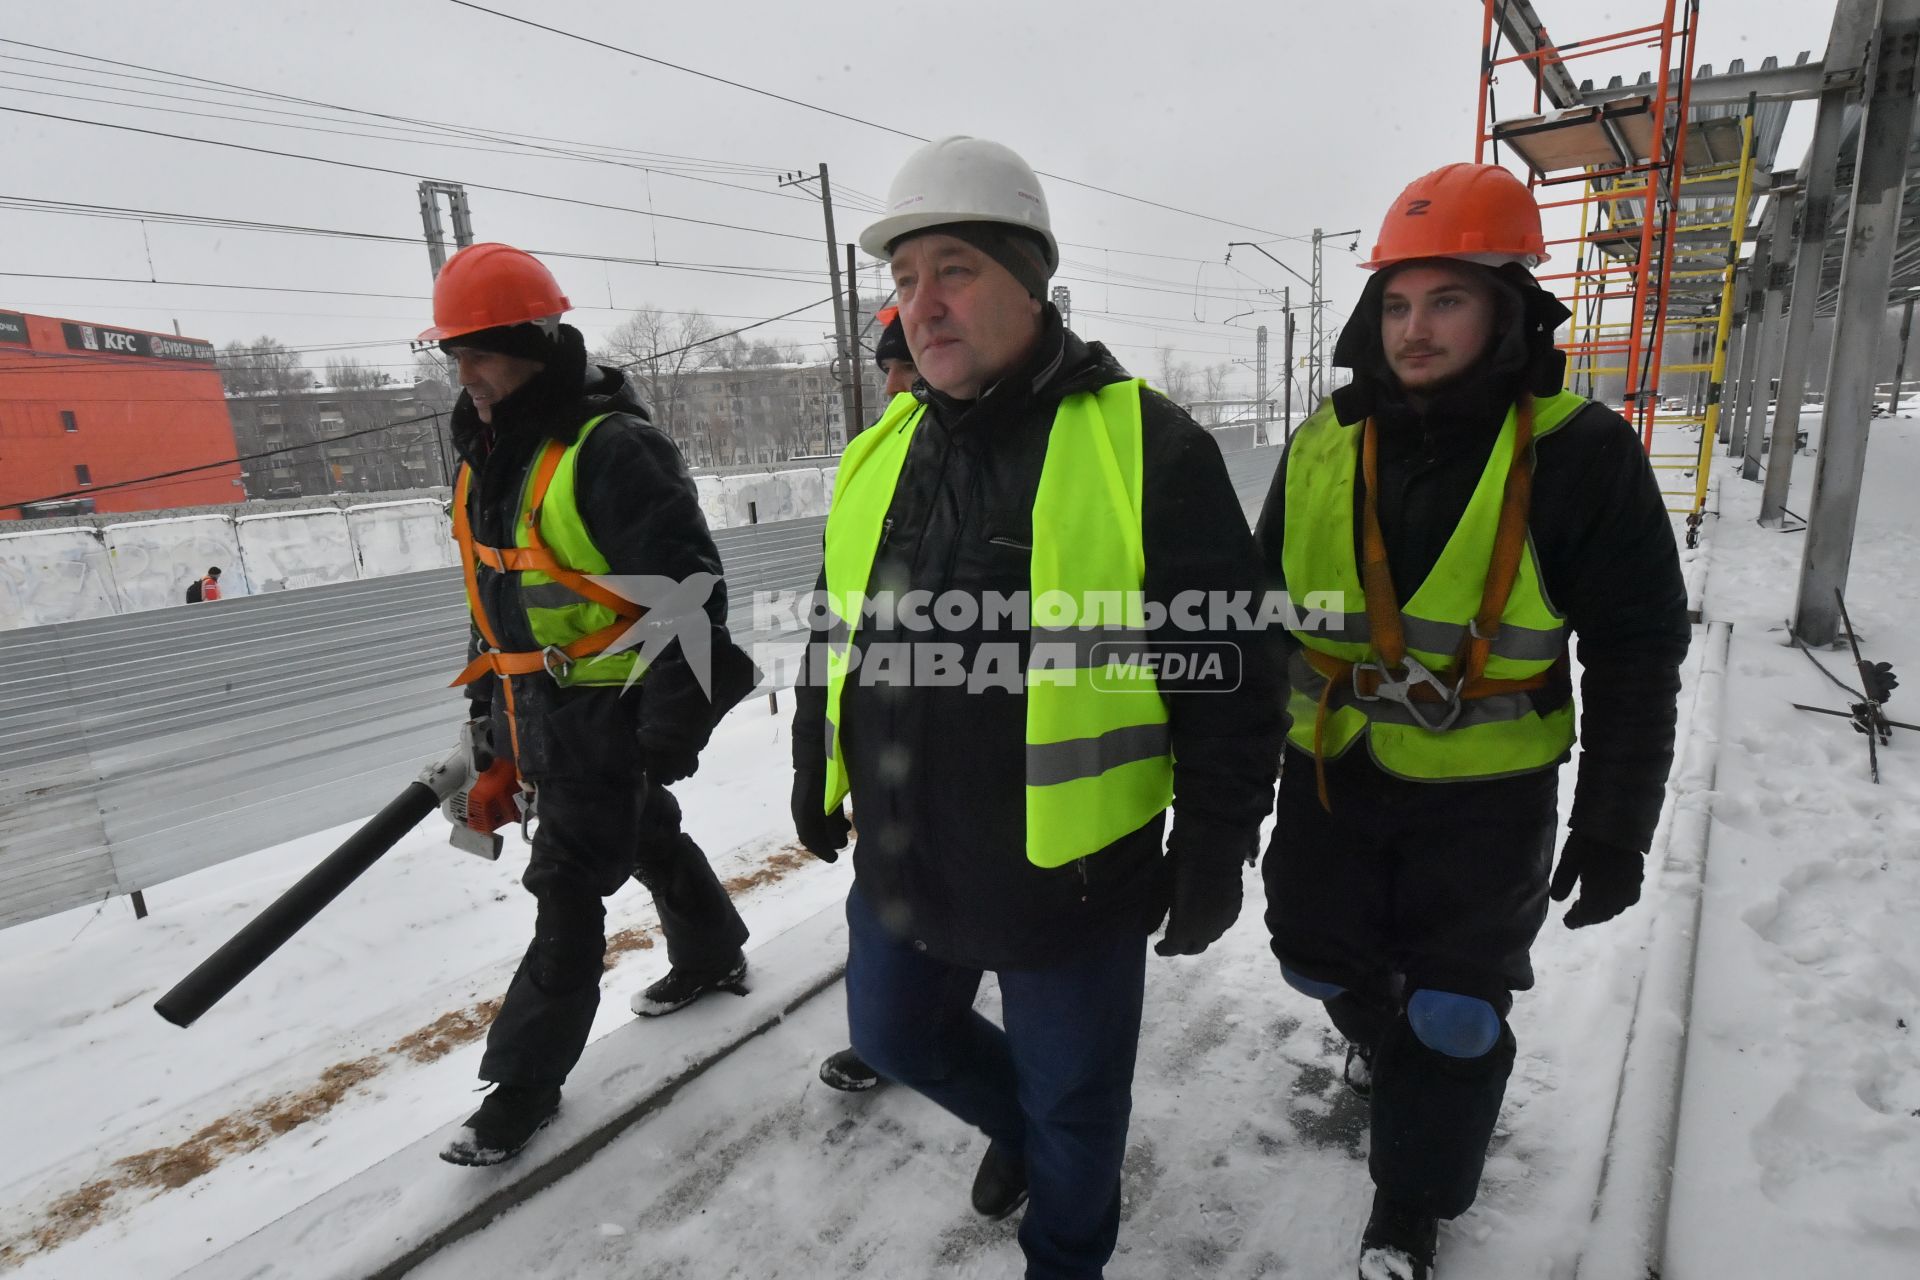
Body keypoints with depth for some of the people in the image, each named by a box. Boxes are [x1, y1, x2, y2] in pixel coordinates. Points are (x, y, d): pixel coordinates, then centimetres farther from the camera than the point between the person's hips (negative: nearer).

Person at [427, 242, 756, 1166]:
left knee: (567, 888, 0)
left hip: (609, 713, -9)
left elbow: (687, 593, -23)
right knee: (646, 840, 23)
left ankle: (528, 1075, 16)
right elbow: (491, 593, 18)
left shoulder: (612, 451, -20)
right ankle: (711, 954, 45)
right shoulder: (486, 458, 9)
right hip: (539, 711, 9)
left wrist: (672, 727, -23)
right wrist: (486, 714, 19)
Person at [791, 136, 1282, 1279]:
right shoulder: (881, 452, 3)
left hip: (1072, 879, -5)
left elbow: (1229, 671, -12)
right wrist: (816, 773, 18)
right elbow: (839, 633, 14)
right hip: (900, 864, 6)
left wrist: (1214, 851, -9)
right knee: (897, 1036, 26)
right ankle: (1014, 1121, 58)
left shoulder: (1148, 448, -15)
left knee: (1072, 1103, 17)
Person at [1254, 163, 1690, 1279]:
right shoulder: (1322, 450, -2)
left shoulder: (1582, 455, -11)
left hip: (1486, 793, -3)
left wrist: (1616, 826, -5)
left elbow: (1636, 656, -6)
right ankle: (1382, 1038, 54)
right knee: (1322, 958, 17)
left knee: (1449, 1020, 6)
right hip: (1330, 775, 4)